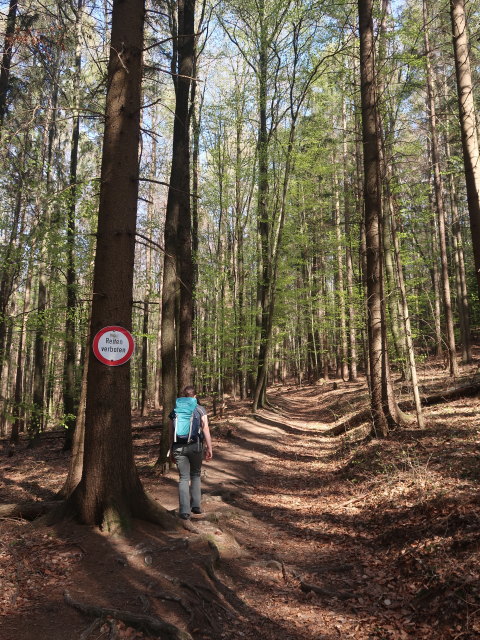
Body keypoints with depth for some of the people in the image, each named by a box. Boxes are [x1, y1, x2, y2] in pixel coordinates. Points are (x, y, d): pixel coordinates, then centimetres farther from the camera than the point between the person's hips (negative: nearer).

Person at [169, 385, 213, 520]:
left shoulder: (175, 410, 10)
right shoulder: (200, 409, 2)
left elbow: (171, 433, 12)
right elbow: (206, 430, -6)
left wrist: (171, 451, 20)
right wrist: (209, 448, -4)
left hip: (178, 447, 1)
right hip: (195, 446, -1)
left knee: (183, 478, 6)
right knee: (196, 475, 18)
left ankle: (184, 510, 1)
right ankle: (196, 505, 17)